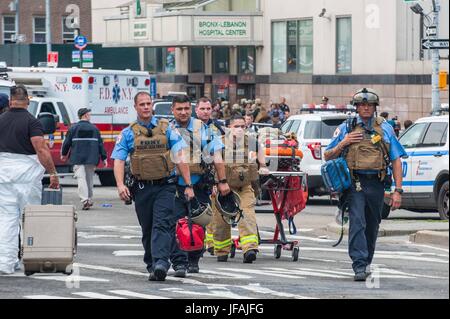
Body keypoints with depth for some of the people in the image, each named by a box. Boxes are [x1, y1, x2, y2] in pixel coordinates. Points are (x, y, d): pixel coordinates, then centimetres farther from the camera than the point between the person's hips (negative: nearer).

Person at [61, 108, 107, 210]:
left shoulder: (73, 128, 0)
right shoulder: (94, 128, 5)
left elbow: (67, 142, 3)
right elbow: (100, 144, 6)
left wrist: (64, 154, 20)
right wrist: (104, 158, 11)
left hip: (78, 159, -2)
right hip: (91, 159, 2)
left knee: (81, 178, -7)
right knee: (90, 178, 16)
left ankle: (85, 200, -21)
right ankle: (89, 200, 23)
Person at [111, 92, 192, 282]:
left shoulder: (166, 129, 6)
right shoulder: (128, 133, 7)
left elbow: (180, 158, 3)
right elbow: (119, 160, 0)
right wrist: (120, 185, -17)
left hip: (165, 186, -2)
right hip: (143, 188, 2)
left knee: (162, 225, -15)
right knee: (147, 229, 8)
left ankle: (161, 263, -27)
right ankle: (151, 264, 18)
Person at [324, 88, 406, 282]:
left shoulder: (385, 129, 11)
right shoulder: (346, 128, 11)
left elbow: (396, 160, 7)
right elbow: (328, 157, 13)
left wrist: (398, 190, -1)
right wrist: (343, 143, -6)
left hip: (377, 184, 2)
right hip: (355, 183, -2)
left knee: (372, 227, 10)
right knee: (357, 223, -16)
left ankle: (366, 262, 26)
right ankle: (360, 267, -22)